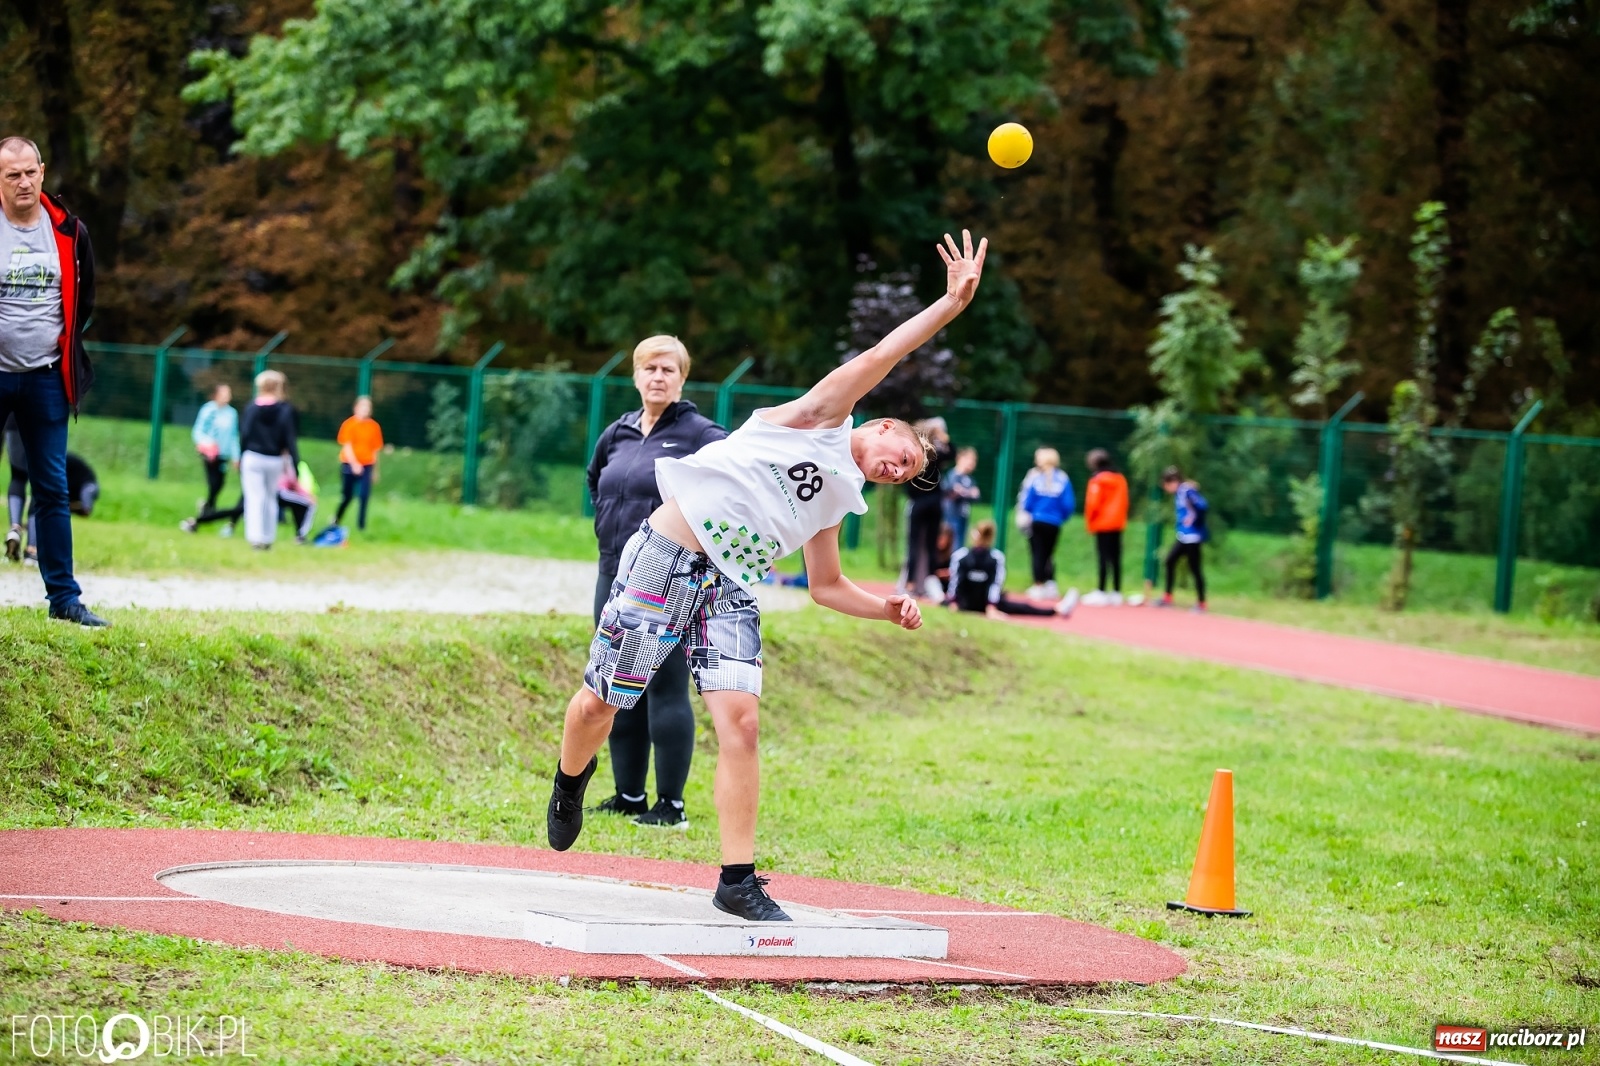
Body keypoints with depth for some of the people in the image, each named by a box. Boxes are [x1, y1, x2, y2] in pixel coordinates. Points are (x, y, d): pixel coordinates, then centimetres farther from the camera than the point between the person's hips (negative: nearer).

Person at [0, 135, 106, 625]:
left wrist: (67, 344, 12)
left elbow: (83, 297, 18)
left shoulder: (69, 232, 3)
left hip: (45, 378, 3)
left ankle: (64, 597, 8)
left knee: (53, 490, 4)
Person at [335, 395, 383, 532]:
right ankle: (336, 522, 26)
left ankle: (361, 526, -3)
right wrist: (354, 463, -22)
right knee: (347, 496, 6)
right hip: (349, 465, -2)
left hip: (366, 466, 2)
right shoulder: (349, 424, -3)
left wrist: (375, 470, 10)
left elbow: (375, 450, 9)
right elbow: (346, 445, -10)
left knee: (365, 496, -9)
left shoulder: (374, 426, 5)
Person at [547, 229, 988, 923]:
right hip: (666, 558, -6)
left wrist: (888, 609, 11)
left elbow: (826, 586, 26)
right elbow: (879, 358, -12)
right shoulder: (823, 420, -1)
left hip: (731, 590, 6)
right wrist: (952, 302, -17)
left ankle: (737, 880, -12)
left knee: (740, 717, -13)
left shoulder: (838, 502, 18)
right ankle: (571, 781, 36)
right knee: (602, 702, 2)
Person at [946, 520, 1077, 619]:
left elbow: (954, 581, -9)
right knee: (1021, 607, 0)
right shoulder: (997, 557, -14)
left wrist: (951, 601, -1)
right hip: (987, 604, 0)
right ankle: (1057, 610, -2)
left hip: (963, 604, 0)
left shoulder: (959, 556, -14)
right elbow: (996, 584, -13)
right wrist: (991, 607, -11)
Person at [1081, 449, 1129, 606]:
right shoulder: (1120, 479, 10)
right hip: (1118, 524, 6)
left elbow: (1093, 502, -12)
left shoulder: (1097, 480, -10)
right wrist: (1121, 519, 15)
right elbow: (1124, 502, 11)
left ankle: (1101, 592, -11)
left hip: (1102, 524, -6)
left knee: (1103, 558, -8)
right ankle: (1116, 592, 6)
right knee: (1116, 559, 6)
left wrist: (1089, 522, 0)